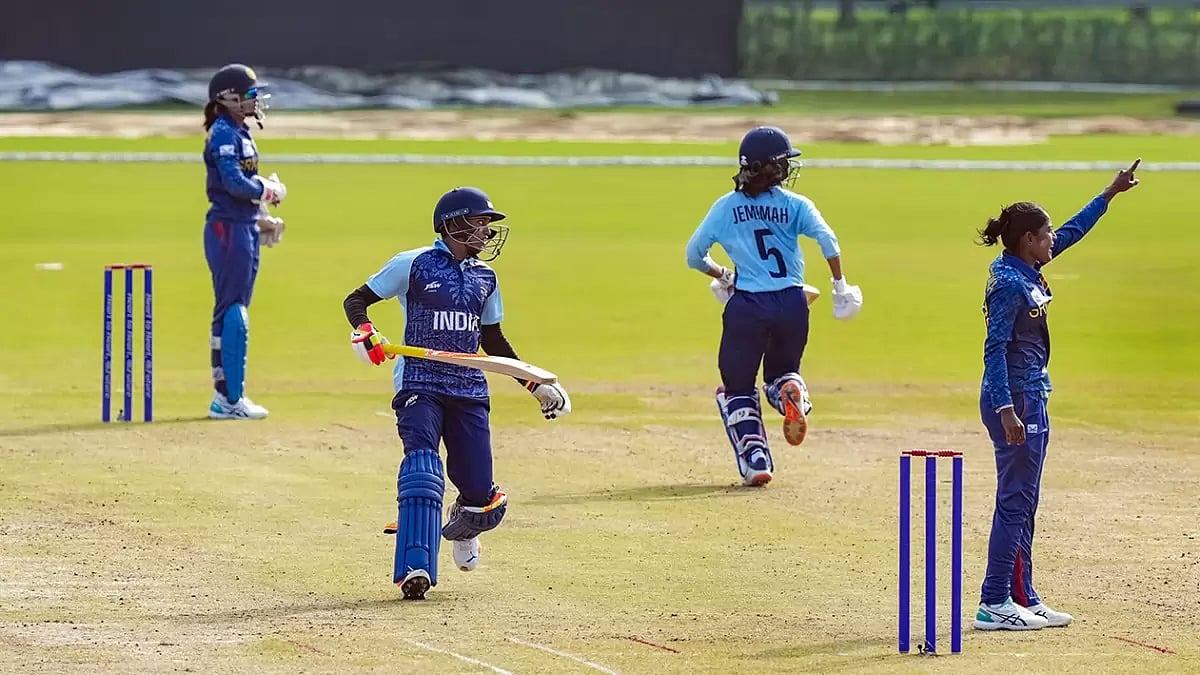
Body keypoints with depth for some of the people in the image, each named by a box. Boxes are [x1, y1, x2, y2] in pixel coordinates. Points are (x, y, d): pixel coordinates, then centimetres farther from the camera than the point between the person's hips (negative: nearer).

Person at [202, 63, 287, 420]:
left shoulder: (241, 132, 16)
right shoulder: (223, 134, -13)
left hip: (245, 227, 10)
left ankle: (227, 394, 19)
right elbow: (234, 183, -23)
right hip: (228, 228, -10)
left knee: (233, 312, 13)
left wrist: (262, 216, 12)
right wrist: (270, 190, -9)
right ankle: (229, 399, -8)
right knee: (233, 313, -9)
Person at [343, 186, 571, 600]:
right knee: (423, 470, -24)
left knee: (481, 493, -1)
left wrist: (537, 386, 20)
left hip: (468, 391, 4)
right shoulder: (413, 265, -3)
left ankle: (463, 524, 37)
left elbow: (493, 340, 23)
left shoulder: (485, 277, 13)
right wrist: (364, 333, -21)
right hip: (419, 386, -4)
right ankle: (414, 569, -24)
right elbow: (356, 300, 1)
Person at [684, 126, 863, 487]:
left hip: (747, 306, -1)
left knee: (738, 387, 13)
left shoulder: (726, 207, 4)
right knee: (781, 371, 24)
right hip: (791, 304, 1)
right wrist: (840, 287, -10)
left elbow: (694, 255, 7)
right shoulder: (795, 205, 0)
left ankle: (755, 460, -4)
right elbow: (827, 239, -15)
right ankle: (792, 391, -13)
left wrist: (721, 277, 25)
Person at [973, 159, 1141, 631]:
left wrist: (1111, 192, 25)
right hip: (1014, 400, -10)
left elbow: (1072, 231, 23)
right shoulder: (1010, 283, -18)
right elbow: (995, 349, -22)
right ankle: (994, 605, -5)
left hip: (1029, 398, 10)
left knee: (1023, 504, 12)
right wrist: (1007, 411, -28)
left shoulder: (1025, 271, 9)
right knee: (1015, 501, -7)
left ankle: (1023, 600, 17)